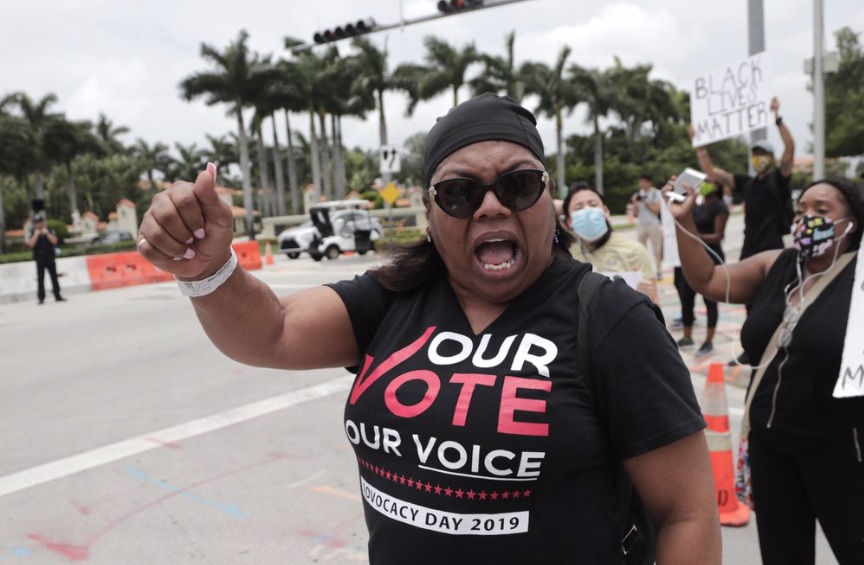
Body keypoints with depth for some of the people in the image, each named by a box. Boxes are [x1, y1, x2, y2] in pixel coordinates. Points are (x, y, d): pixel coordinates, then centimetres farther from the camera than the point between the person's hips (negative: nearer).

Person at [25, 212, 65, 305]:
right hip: (40, 259, -1)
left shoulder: (49, 231, 8)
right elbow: (31, 244, -10)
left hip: (50, 258, 2)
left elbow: (54, 241, -6)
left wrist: (46, 233, -11)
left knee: (54, 277, 5)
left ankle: (57, 296, 12)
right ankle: (41, 298, -1)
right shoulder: (32, 233, 4)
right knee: (40, 279, -3)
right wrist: (36, 234, -12)